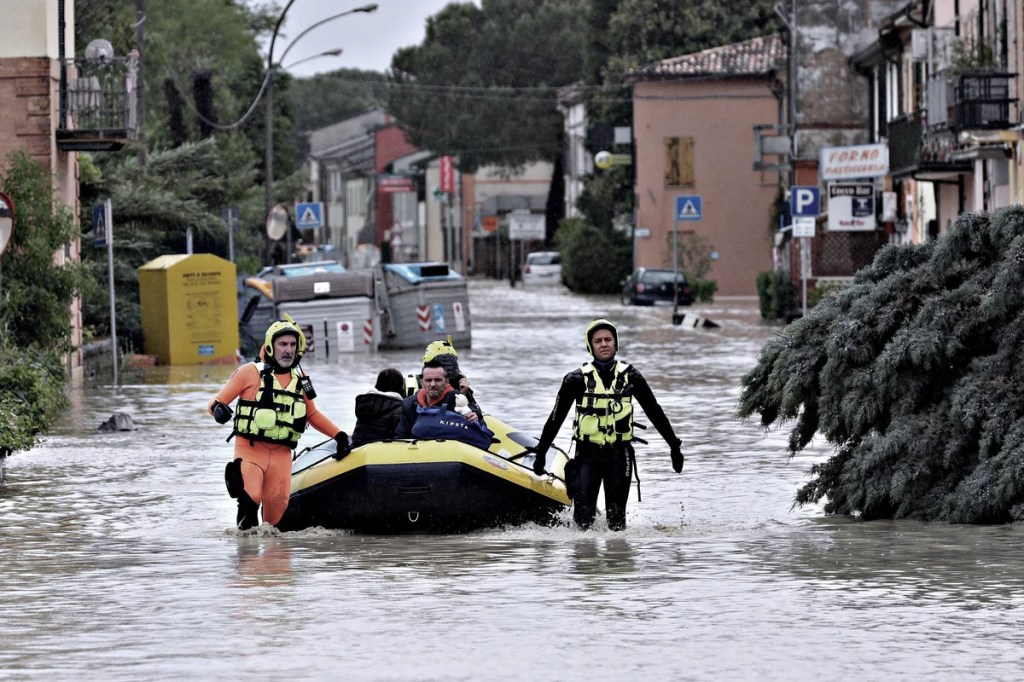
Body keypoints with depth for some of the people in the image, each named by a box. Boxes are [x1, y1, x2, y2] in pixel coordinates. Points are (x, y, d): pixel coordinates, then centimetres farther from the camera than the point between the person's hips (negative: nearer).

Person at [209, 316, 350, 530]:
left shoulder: (300, 379, 14)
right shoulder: (251, 372, -1)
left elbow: (313, 415, 27)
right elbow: (218, 400, -1)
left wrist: (339, 435, 17)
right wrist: (218, 408, -24)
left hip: (281, 454, 4)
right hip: (250, 449, -4)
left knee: (277, 511, -4)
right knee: (250, 498, -26)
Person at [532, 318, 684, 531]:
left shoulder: (630, 376, 4)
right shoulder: (577, 379, -1)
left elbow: (655, 412, 12)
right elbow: (556, 418, 4)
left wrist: (674, 446, 11)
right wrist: (540, 453, 4)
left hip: (619, 454, 1)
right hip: (587, 453, -1)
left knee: (617, 517, -2)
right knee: (584, 515, -8)